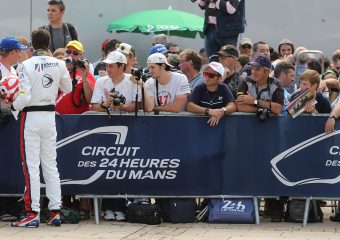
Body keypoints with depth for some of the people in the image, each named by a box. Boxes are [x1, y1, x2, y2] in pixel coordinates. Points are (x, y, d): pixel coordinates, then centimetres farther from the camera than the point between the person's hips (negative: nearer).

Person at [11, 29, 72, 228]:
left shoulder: (26, 65, -14)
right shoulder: (59, 64, 0)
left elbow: (24, 97, -19)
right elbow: (68, 88, 14)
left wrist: (14, 106, -1)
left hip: (31, 116, -4)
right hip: (50, 116, 4)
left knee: (31, 166, -2)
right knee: (51, 165, 11)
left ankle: (33, 214, -4)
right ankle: (55, 211, 10)